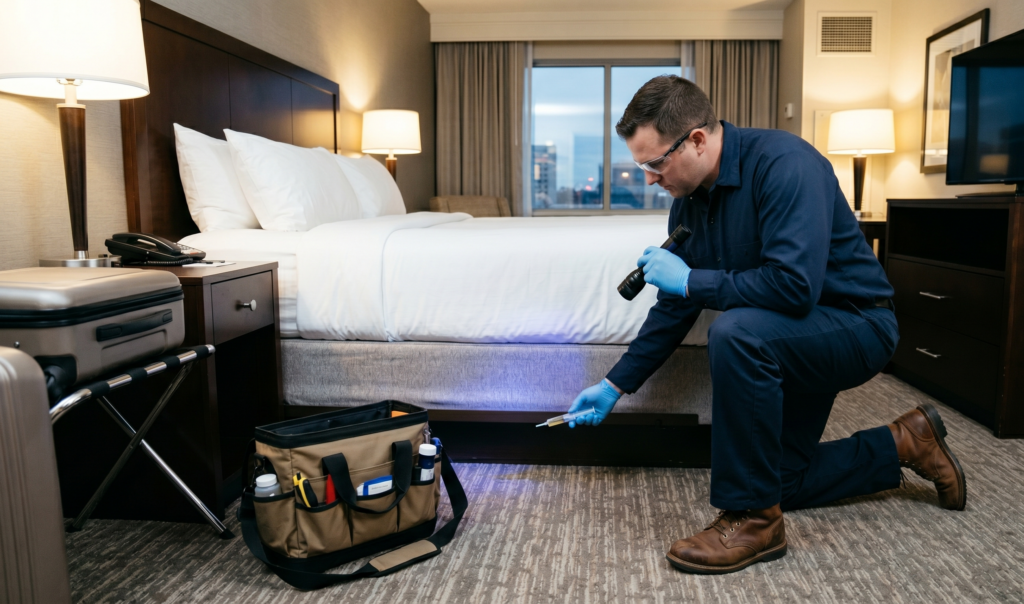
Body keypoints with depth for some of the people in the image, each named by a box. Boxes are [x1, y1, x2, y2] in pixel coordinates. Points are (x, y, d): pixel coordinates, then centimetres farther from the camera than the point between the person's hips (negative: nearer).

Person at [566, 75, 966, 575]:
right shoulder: (688, 204, -3)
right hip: (786, 342, 8)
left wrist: (690, 280, -26)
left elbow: (794, 285, -36)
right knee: (778, 482, 11)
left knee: (736, 332, -37)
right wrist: (615, 385, 5)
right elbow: (674, 309, 5)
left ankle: (754, 518, -21)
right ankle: (902, 443, 29)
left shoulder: (783, 161, -26)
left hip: (855, 323, -8)